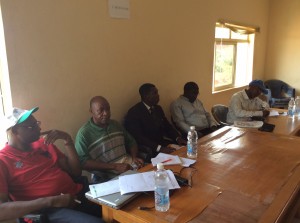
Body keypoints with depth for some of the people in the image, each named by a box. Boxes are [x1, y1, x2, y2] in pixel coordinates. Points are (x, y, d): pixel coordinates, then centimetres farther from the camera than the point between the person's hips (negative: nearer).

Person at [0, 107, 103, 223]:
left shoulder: (43, 144, 14)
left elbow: (75, 172, 14)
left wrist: (67, 139, 2)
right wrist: (50, 201, -22)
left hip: (79, 195, 6)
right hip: (51, 209, -6)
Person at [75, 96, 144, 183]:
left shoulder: (115, 124, 13)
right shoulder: (84, 133, -5)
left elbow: (131, 142, 24)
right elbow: (83, 162, -12)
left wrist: (134, 157, 2)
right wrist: (115, 166, -17)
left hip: (129, 165, 7)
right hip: (107, 177, -6)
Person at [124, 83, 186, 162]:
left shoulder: (158, 109, 11)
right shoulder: (134, 113, -14)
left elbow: (167, 126, 13)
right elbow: (138, 137, -22)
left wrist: (178, 138, -8)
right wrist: (159, 148, -32)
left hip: (161, 143, 8)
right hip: (146, 149, -8)